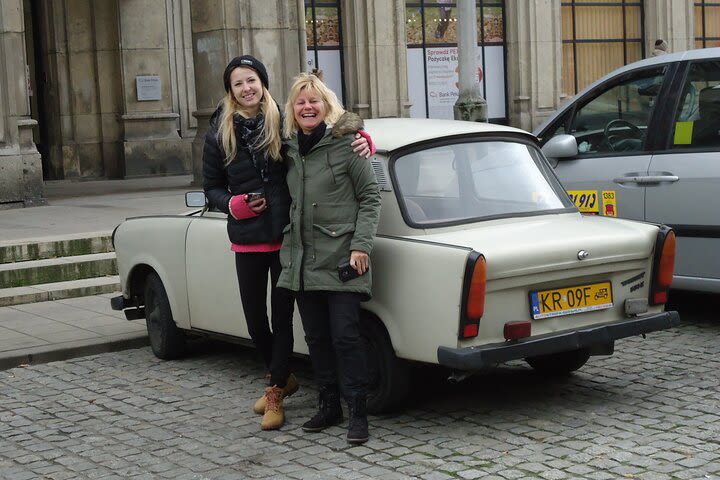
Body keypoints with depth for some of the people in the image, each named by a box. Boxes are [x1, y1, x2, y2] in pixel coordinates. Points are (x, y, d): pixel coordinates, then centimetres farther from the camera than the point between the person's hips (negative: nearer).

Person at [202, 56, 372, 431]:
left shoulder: (284, 123, -3)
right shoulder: (219, 134, 3)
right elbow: (211, 188, 11)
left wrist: (362, 143, -13)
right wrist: (235, 204, -9)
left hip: (287, 238, -2)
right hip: (247, 241, 2)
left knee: (282, 316, 3)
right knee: (254, 317, 10)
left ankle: (275, 392, 16)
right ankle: (282, 377, 34)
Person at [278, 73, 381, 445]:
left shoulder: (345, 142, -7)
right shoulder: (289, 147, 10)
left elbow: (370, 197, -6)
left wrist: (361, 245, -13)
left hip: (341, 259, -6)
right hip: (301, 258, 6)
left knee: (345, 336, -7)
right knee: (316, 337, 12)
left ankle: (358, 412, 3)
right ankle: (329, 406, 24)